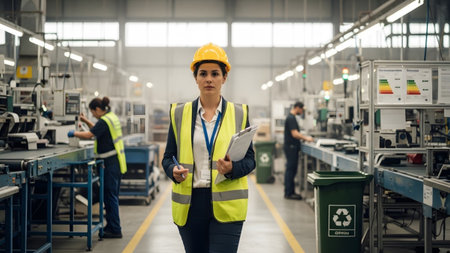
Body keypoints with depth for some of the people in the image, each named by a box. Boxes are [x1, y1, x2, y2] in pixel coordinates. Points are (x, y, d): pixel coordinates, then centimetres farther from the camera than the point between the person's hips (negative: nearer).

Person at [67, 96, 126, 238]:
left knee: (110, 196, -5)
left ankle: (115, 230, -1)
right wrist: (86, 121, 21)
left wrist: (74, 133, -5)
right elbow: (97, 130, 27)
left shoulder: (104, 121, -16)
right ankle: (111, 226, 23)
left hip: (110, 163, -10)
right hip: (116, 162, 10)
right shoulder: (112, 117, 14)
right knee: (112, 195, 15)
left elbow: (89, 135, -20)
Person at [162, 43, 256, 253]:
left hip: (226, 204, -2)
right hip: (190, 204, 2)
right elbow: (168, 157, 10)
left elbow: (250, 159, 5)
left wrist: (232, 168, -17)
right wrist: (173, 171, -13)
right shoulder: (180, 113, 7)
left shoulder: (239, 113, 4)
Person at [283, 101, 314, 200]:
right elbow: (294, 134, -22)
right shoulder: (291, 118, -16)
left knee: (291, 170, 12)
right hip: (291, 147, -10)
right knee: (290, 170, -6)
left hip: (292, 147, 10)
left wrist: (304, 137, 14)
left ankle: (290, 192, 16)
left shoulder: (291, 117, 16)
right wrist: (306, 138, -14)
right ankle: (288, 193, -3)